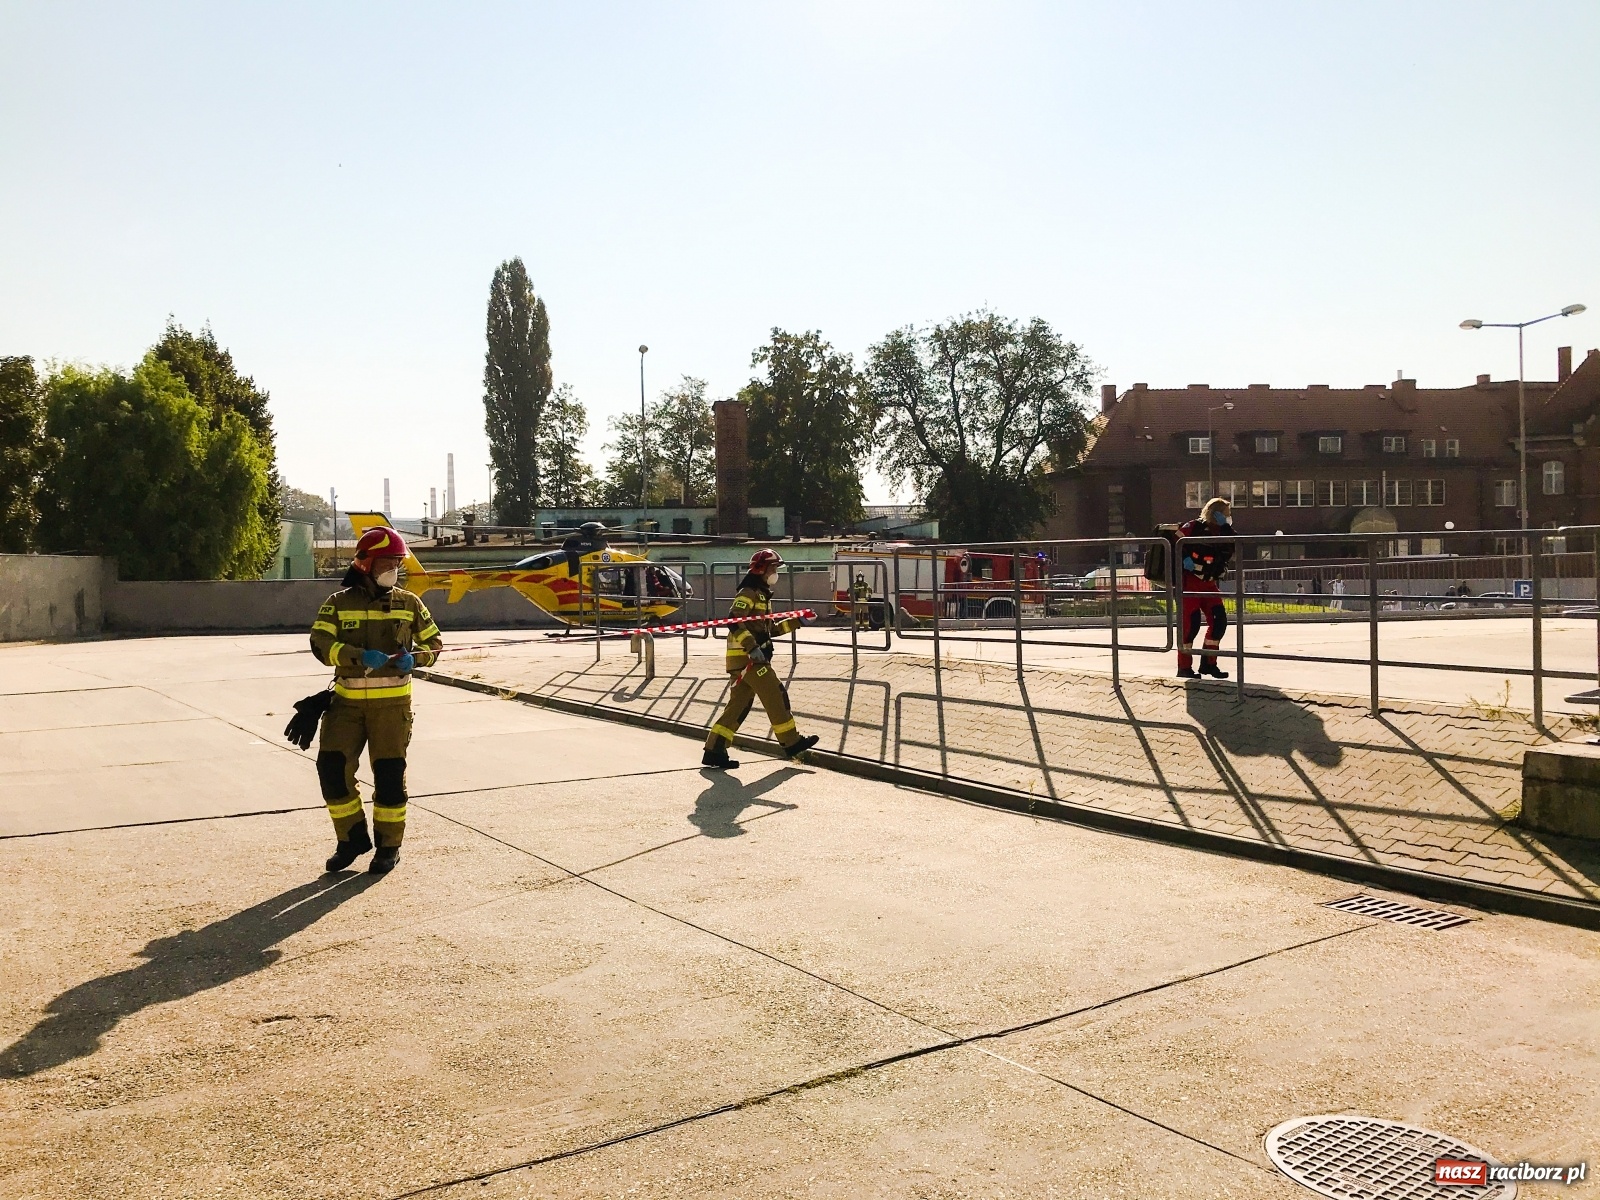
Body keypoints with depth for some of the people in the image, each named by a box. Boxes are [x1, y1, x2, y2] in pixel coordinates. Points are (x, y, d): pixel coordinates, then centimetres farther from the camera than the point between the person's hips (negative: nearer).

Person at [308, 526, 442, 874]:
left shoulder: (409, 603, 4)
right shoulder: (339, 603, 2)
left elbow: (433, 642, 11)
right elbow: (321, 644, -10)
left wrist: (415, 658, -11)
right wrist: (359, 656, -26)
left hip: (392, 702, -1)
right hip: (348, 701, 1)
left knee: (389, 773, 1)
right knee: (331, 766, -4)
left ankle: (389, 846, 17)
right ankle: (353, 837, 16)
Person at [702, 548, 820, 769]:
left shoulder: (762, 595, 23)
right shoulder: (748, 593, -10)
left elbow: (770, 629, 27)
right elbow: (734, 623, -22)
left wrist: (797, 622, 21)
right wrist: (751, 646, -30)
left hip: (753, 658, 10)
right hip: (747, 658, -10)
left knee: (739, 705, 6)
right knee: (776, 696, -3)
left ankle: (714, 751, 5)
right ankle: (791, 743, 7)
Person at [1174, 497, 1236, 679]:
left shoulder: (1222, 533, 10)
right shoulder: (1194, 527, -8)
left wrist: (1225, 527, -14)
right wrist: (1184, 558, -22)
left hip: (1209, 584, 7)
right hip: (1189, 581, -7)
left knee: (1219, 619, 0)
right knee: (1191, 621, -11)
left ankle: (1208, 663, 12)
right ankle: (1184, 667, -4)